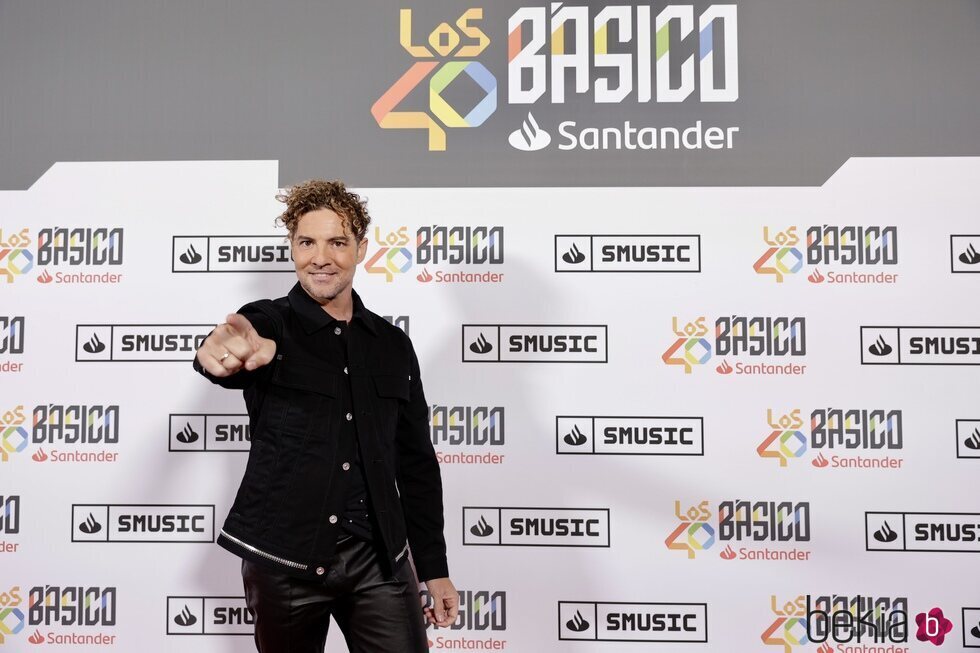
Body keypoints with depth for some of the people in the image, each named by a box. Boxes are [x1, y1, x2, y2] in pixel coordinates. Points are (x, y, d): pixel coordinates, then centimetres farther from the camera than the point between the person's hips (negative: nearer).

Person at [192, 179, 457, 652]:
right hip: (282, 559, -2)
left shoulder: (393, 345, 7)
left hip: (378, 557, 2)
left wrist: (434, 568, 10)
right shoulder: (267, 325, -3)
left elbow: (416, 462, 11)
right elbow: (226, 355, -28)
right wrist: (226, 352, -53)